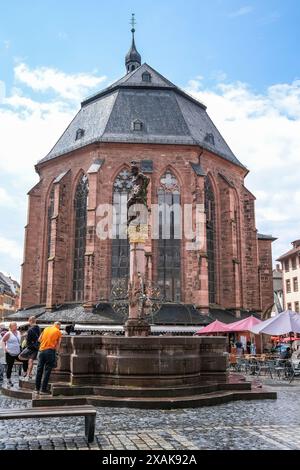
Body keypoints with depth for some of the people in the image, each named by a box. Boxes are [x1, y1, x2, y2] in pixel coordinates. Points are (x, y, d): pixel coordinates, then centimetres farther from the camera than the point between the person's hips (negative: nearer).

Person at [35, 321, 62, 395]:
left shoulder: (46, 329, 12)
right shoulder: (58, 332, 2)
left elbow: (39, 339, 17)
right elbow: (58, 344, 1)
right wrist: (56, 352, 10)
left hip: (42, 350, 4)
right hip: (50, 351, -4)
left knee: (39, 370, 10)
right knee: (47, 371, 1)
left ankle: (37, 389, 17)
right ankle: (43, 390, 1)